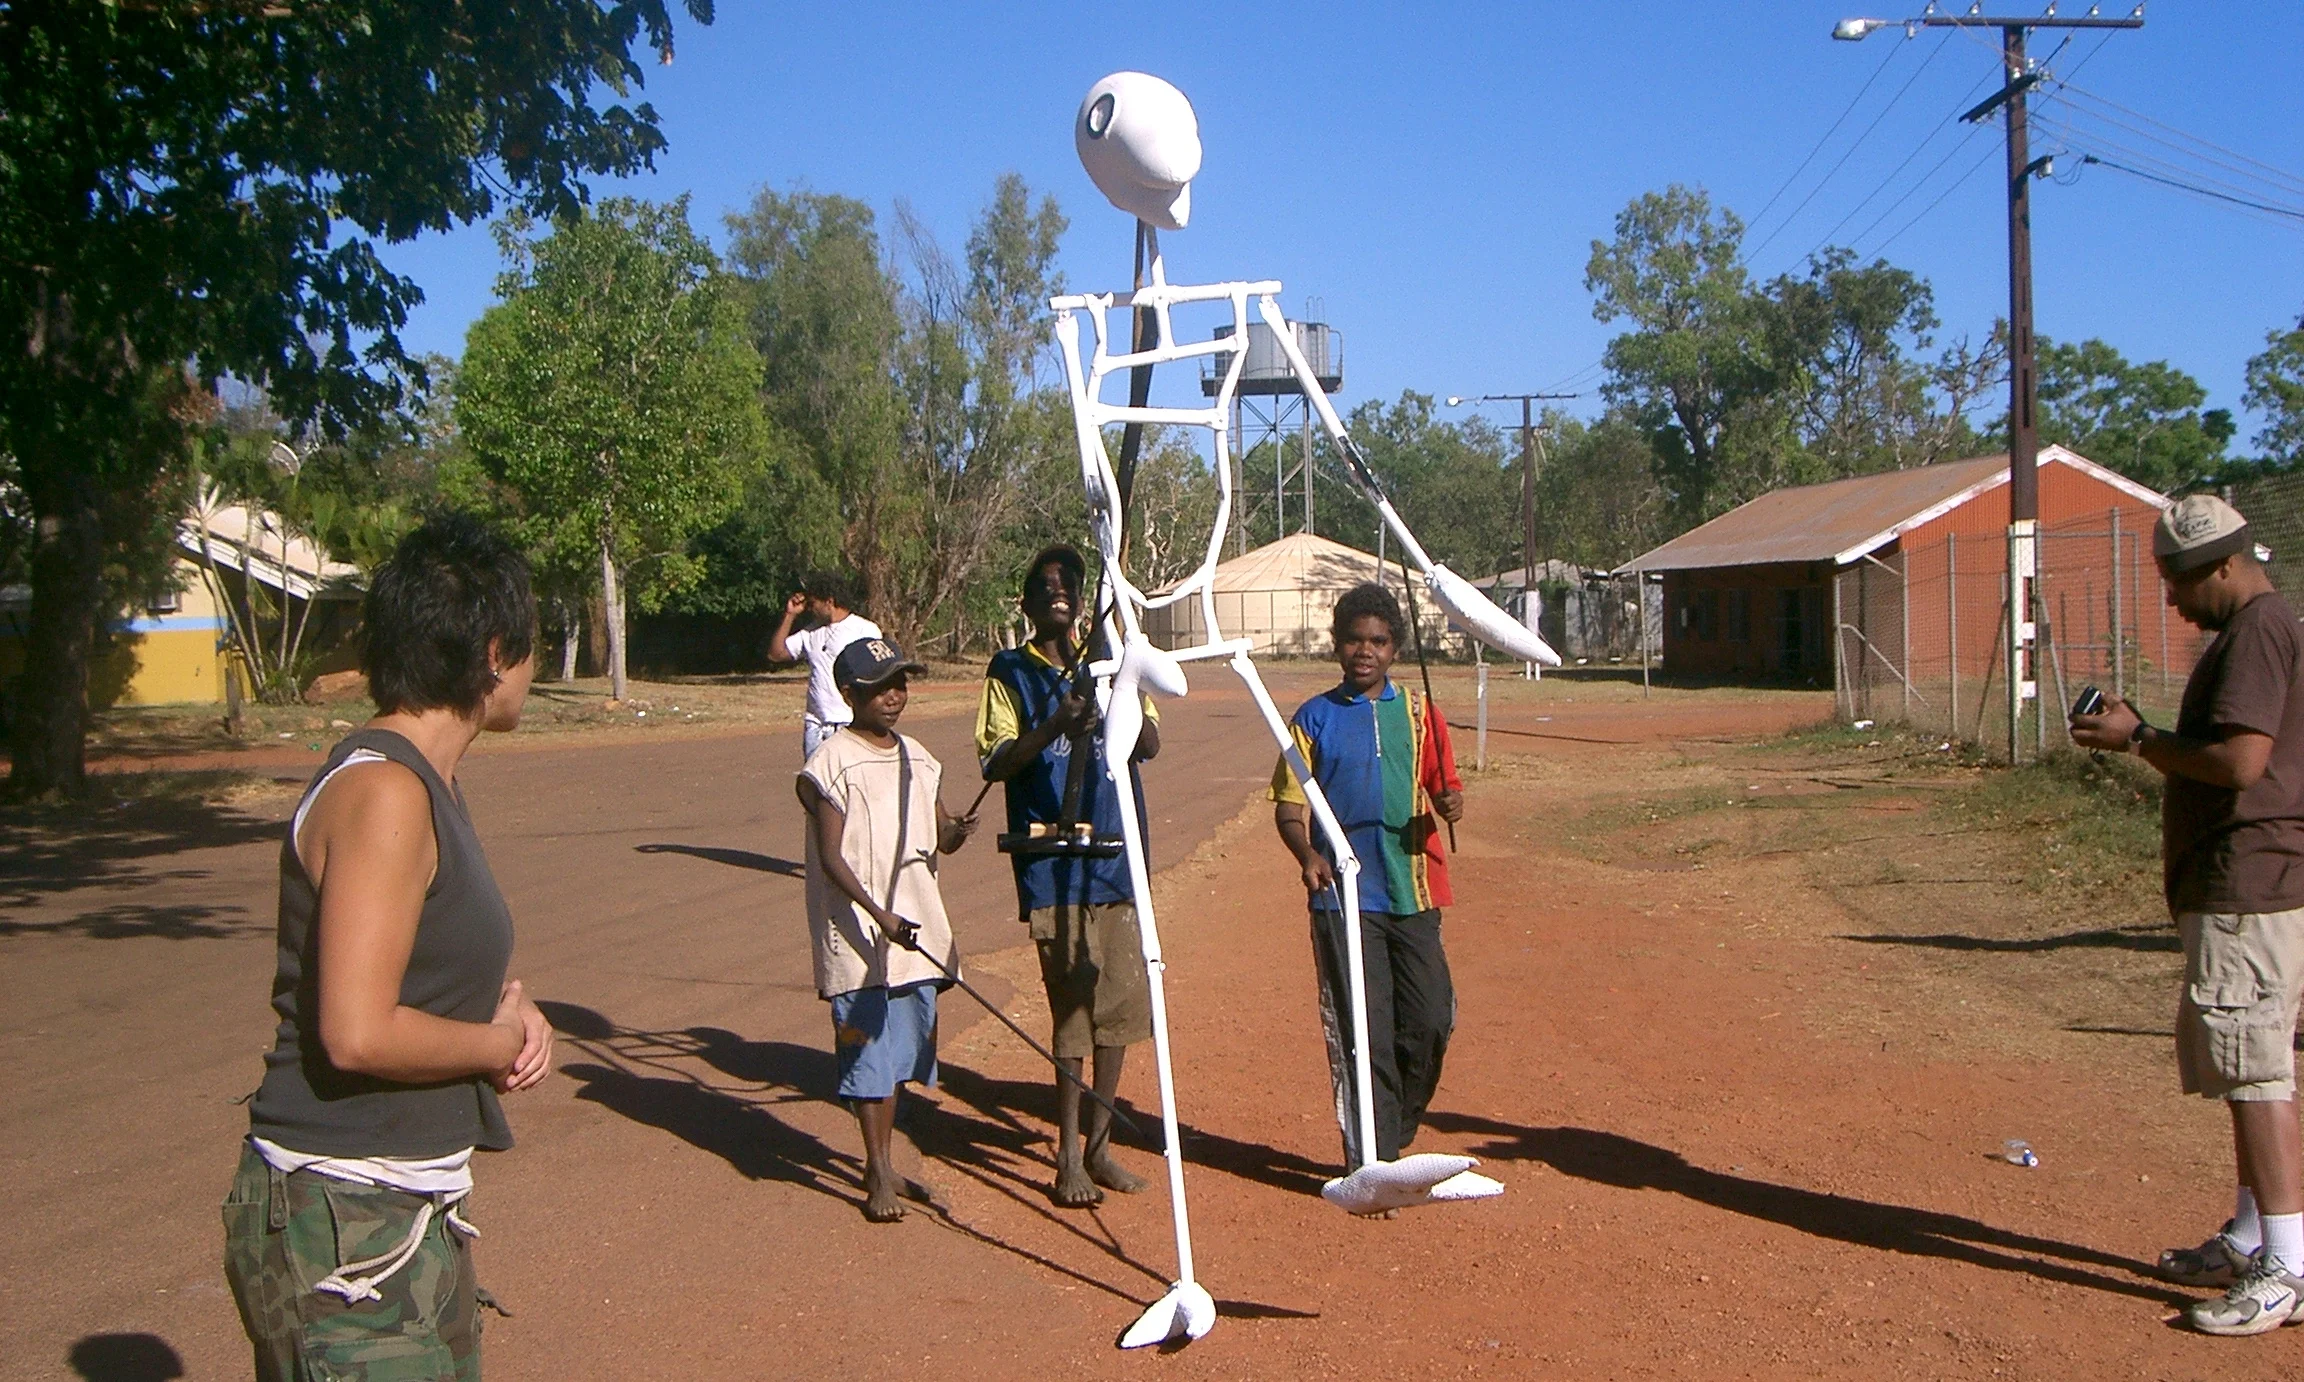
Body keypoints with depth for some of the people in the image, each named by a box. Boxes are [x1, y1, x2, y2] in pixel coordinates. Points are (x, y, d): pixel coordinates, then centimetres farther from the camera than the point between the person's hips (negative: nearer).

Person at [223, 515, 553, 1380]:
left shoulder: (422, 782, 10)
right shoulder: (384, 792, -19)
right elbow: (359, 1034, -26)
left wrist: (506, 1005, 3)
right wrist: (500, 1044, -10)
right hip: (345, 1225, -9)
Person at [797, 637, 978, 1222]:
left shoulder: (917, 758, 11)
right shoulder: (832, 763, -9)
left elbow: (940, 837, 14)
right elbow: (830, 856, -15)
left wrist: (958, 831, -10)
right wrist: (878, 915, -26)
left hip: (916, 927, 6)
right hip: (858, 933, -6)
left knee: (903, 1046, 13)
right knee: (869, 1049, -4)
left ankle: (883, 1161, 26)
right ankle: (879, 1174, 4)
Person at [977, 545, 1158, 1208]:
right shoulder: (1010, 671, 4)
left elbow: (1149, 746, 2)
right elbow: (994, 762, -7)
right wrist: (1054, 725, -22)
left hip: (1116, 856, 4)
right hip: (1052, 862, -4)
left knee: (1120, 1002, 8)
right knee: (1074, 1007, -5)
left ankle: (1099, 1144, 22)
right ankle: (1069, 1157, 6)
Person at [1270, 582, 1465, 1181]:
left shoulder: (1417, 712, 11)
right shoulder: (1315, 718, 5)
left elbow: (1443, 786, 14)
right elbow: (1288, 803, 2)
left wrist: (1450, 804, -10)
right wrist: (1307, 854, -17)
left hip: (1412, 893, 3)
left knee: (1430, 1021, 3)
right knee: (1361, 1031, -4)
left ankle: (1393, 1138, 26)